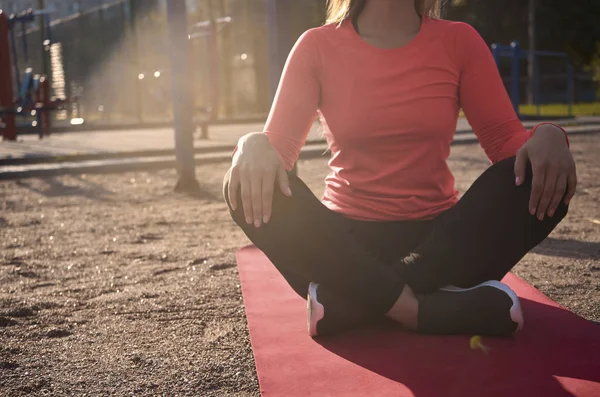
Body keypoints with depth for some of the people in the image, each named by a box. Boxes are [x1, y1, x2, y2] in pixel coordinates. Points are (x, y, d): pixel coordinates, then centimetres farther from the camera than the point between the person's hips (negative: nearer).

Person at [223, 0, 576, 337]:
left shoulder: (458, 41, 3)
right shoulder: (319, 47, 0)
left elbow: (506, 139, -2)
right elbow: (278, 143, -6)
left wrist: (547, 134, -25)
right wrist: (254, 144, -30)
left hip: (440, 238, 2)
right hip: (348, 242, -1)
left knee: (543, 178, -23)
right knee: (251, 188, -25)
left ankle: (349, 301, -26)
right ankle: (422, 310, -30)